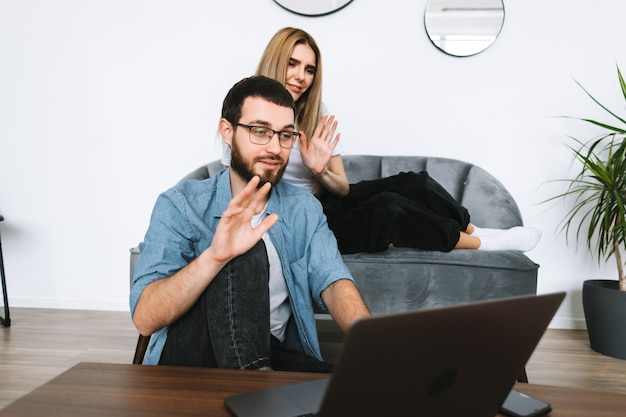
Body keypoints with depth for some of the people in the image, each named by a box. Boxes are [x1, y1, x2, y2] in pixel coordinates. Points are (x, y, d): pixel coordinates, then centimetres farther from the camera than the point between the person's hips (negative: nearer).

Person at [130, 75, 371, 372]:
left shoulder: (304, 209, 5)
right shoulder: (180, 205, -7)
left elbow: (334, 282, -11)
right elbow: (145, 319, -17)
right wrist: (213, 257, -35)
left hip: (268, 355, 2)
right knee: (246, 254, -27)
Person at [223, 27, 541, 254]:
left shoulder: (317, 114, 3)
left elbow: (342, 188, 2)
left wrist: (321, 172, -19)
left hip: (324, 203, 6)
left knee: (413, 183, -13)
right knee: (386, 207, -27)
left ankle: (473, 231, 4)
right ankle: (478, 243, -8)